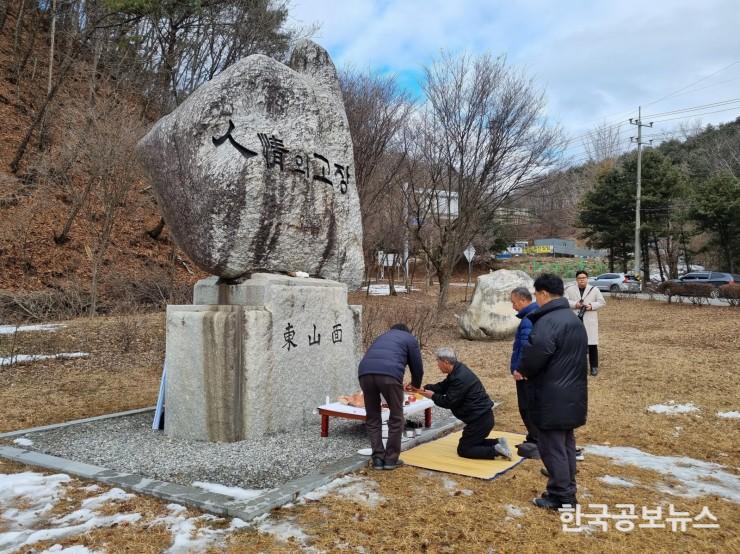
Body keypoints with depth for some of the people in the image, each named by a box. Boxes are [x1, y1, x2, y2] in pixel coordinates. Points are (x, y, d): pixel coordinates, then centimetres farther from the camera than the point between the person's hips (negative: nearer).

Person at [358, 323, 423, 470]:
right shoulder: (410, 339, 27)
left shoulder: (382, 337, 39)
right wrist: (415, 386, 46)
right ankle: (391, 459, 18)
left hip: (365, 372, 4)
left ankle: (378, 459, 19)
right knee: (396, 418, 14)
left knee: (372, 418, 18)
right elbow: (417, 368, 23)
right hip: (389, 374, -4)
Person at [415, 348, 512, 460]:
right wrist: (423, 388, 5)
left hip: (480, 419, -10)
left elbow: (449, 402, -21)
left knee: (463, 450, 1)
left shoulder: (460, 378, -26)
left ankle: (496, 450, -8)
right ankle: (498, 443, 11)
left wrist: (432, 396, -6)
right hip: (482, 416, 10)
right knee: (470, 442, 23)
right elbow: (443, 386, 14)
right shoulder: (458, 370, 6)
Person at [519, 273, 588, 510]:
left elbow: (536, 353, -31)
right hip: (572, 394, 10)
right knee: (566, 443, 17)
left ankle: (560, 496, 8)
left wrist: (522, 370, -10)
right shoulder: (574, 319, 12)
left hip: (552, 397, -10)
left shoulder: (548, 321, -20)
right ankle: (568, 491, 27)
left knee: (552, 446, 1)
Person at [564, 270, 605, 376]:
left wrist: (592, 306, -12)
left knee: (592, 344, -1)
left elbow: (602, 302, 5)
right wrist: (575, 304, -16)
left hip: (589, 321, 0)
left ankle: (594, 367, 9)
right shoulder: (570, 289, 4)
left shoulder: (594, 289, 5)